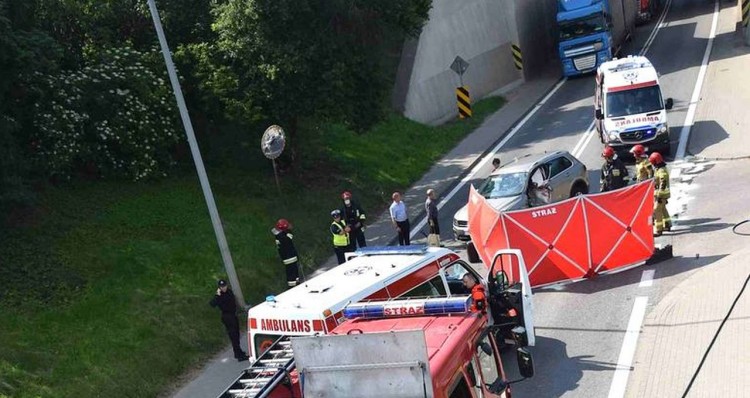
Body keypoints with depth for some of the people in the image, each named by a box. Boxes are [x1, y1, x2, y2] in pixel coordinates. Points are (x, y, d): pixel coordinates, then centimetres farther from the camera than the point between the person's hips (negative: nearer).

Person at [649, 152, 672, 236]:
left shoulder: (662, 171, -21)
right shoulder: (658, 169, 12)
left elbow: (663, 185, -25)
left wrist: (659, 196, -24)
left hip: (661, 194, -11)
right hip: (660, 194, 11)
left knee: (657, 211, -10)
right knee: (663, 209, 23)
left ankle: (658, 230, -10)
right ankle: (667, 225, 38)